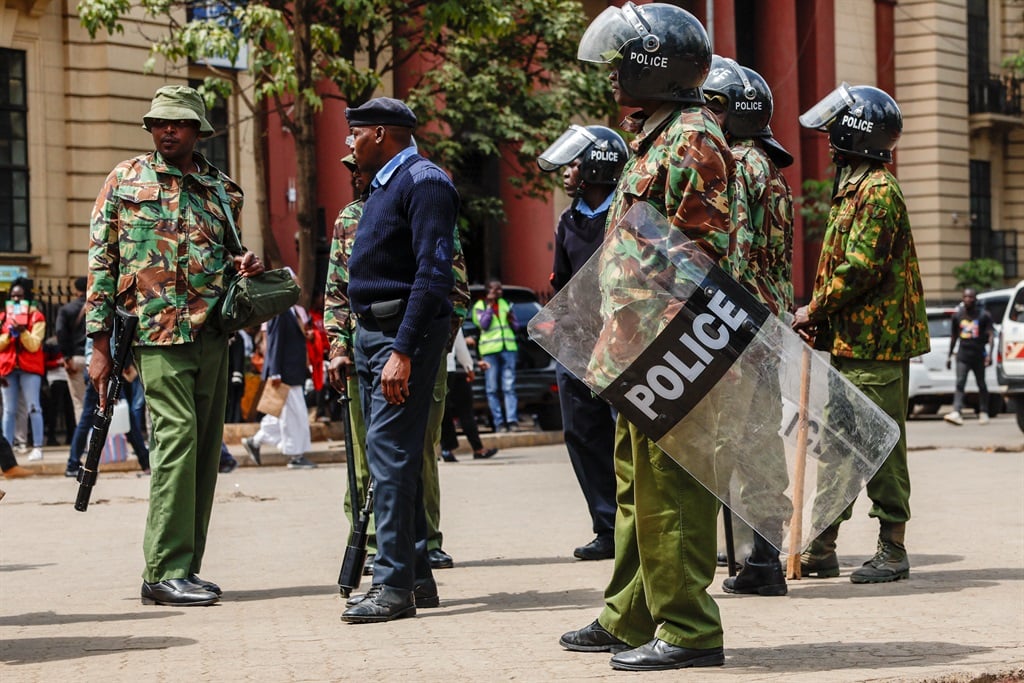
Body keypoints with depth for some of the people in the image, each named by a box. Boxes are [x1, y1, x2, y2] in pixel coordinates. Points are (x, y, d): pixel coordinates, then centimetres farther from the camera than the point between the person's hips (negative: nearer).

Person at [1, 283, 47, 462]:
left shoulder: (36, 317, 2)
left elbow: (34, 345, -6)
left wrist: (23, 331, -21)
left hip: (30, 367, -3)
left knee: (33, 408, -7)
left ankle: (37, 447, -8)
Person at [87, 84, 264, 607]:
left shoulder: (223, 190, 15)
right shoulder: (126, 180, 5)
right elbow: (101, 259, 4)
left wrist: (242, 265, 2)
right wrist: (100, 340, -3)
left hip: (212, 332, 5)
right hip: (157, 330, -5)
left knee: (205, 448, 6)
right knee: (177, 435, -16)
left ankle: (183, 567, 14)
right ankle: (165, 572, -14)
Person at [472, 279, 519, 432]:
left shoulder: (505, 303, 17)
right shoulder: (480, 306, 8)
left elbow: (516, 327, 18)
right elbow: (484, 324, -7)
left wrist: (511, 320, -4)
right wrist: (490, 305, -5)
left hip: (508, 348, 2)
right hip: (490, 350, -2)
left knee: (509, 387, -6)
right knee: (493, 389, -4)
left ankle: (512, 421, -12)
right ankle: (499, 423, -3)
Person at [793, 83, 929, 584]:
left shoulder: (878, 191, -13)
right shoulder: (852, 189, 19)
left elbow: (860, 268, -20)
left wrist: (813, 311, -11)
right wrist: (820, 316, 9)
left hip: (875, 343, -10)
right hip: (850, 341, 10)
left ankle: (892, 552, 2)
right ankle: (822, 550, 16)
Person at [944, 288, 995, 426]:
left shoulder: (984, 315, -1)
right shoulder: (958, 315, 9)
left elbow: (991, 335, -6)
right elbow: (954, 336, 18)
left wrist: (989, 354, -18)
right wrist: (949, 356, 17)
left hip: (978, 356, -2)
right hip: (962, 356, 2)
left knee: (981, 385, 8)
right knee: (960, 384, -10)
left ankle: (983, 413, 19)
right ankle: (956, 413, -20)